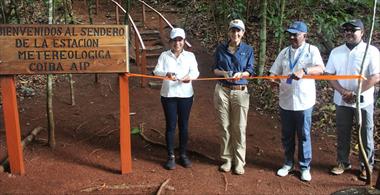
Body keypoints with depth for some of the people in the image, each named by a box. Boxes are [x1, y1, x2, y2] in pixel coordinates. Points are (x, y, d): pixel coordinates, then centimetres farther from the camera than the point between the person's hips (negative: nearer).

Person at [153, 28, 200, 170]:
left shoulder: (190, 56, 4)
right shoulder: (164, 55, 3)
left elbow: (195, 71, -8)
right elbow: (156, 71, -8)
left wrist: (190, 76, -31)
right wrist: (166, 74, -29)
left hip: (185, 94, 1)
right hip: (168, 95, -1)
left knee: (184, 125, 9)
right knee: (171, 125, 3)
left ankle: (183, 155, 22)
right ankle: (171, 156, 13)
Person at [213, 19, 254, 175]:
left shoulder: (248, 50, 2)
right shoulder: (221, 48, 5)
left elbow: (250, 71, 2)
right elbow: (215, 69, 7)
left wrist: (240, 74, -20)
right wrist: (224, 73, -14)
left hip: (240, 92, -1)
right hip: (222, 91, 1)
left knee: (239, 127, 1)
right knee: (225, 126, 6)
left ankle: (239, 162, 12)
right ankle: (226, 159, 19)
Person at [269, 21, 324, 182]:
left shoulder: (312, 50, -3)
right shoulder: (284, 52, 10)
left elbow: (320, 69, -19)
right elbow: (274, 72, 9)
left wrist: (304, 70, -37)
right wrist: (272, 80, -14)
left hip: (303, 102, -4)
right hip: (285, 101, 4)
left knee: (303, 135, 6)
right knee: (286, 135, 13)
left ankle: (305, 166, 20)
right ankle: (288, 163, 29)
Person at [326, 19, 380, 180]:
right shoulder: (336, 52, 3)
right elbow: (329, 75, 1)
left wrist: (355, 93, -18)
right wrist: (343, 92, -13)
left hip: (363, 102, -3)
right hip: (341, 101, 4)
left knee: (366, 135, 7)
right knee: (342, 134, 13)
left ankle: (367, 166, 22)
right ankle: (343, 162, 28)